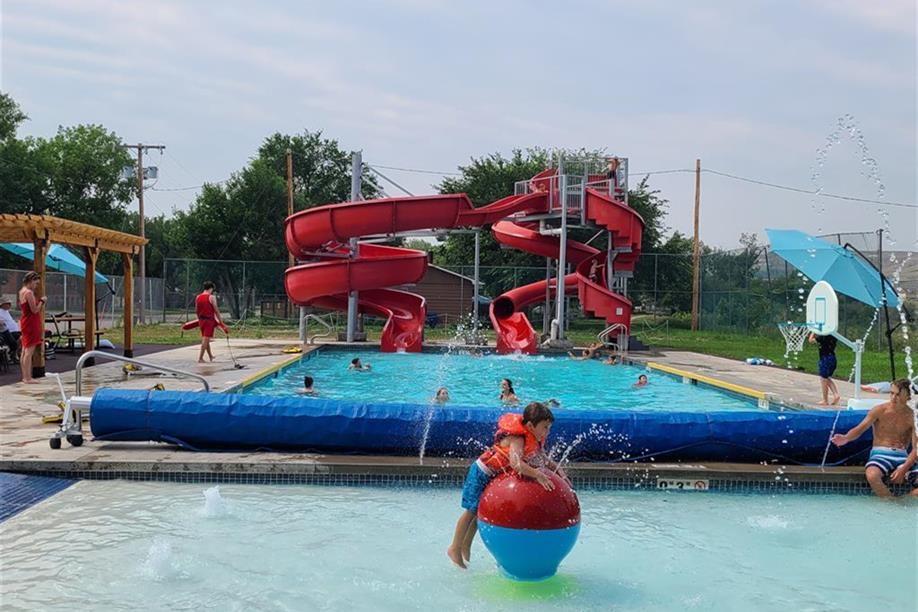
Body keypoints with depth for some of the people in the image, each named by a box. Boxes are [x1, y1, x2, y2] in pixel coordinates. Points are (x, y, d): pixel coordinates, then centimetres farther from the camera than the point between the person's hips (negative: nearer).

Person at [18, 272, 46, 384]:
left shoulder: (22, 291, 14)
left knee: (25, 351, 13)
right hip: (31, 324, -10)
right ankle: (27, 378, -9)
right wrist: (42, 301, -6)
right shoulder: (29, 293, -16)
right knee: (29, 352, -9)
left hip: (25, 323, 10)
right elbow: (34, 310, -19)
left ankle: (25, 377, 19)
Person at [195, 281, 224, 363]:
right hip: (209, 320, -7)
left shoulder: (198, 297, 7)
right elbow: (216, 310, -12)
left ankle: (210, 356, 31)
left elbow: (196, 311, 12)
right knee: (206, 339, -3)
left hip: (201, 320, 7)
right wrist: (220, 321, -5)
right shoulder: (212, 297, -12)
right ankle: (200, 358, -5)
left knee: (205, 339, 18)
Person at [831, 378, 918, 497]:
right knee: (872, 476, -36)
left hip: (902, 456, 2)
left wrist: (904, 468, -17)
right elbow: (860, 428, -7)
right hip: (880, 453, -2)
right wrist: (846, 438, -31)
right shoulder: (879, 411, 2)